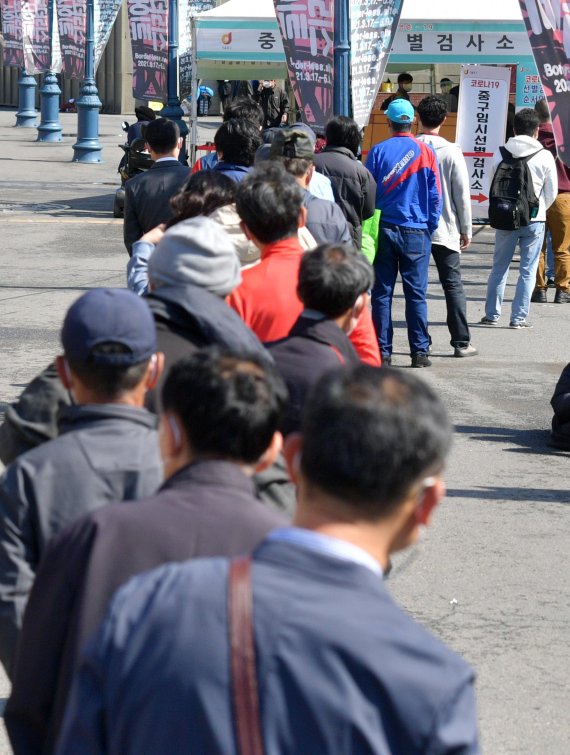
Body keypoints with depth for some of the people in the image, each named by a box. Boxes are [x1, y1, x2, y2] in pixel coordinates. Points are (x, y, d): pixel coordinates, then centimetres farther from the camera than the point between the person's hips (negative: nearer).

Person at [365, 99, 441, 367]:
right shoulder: (426, 153, -1)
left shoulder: (378, 151, -2)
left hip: (384, 230, 0)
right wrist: (430, 228, 10)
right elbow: (435, 196, 0)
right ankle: (419, 351, 0)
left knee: (382, 292, 5)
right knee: (416, 293, 2)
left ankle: (382, 350, 4)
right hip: (416, 232, 0)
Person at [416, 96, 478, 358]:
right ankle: (461, 342, 2)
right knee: (453, 286, 4)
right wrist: (466, 230, 4)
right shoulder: (451, 152, -6)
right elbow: (462, 194, -4)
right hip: (445, 229, -1)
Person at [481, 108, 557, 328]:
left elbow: (492, 186, 4)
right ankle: (519, 317, 2)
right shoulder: (545, 157, -7)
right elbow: (551, 192, 0)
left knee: (499, 267, 14)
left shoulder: (502, 155, -2)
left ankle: (492, 314, 17)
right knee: (527, 271, 4)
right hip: (534, 220, -2)